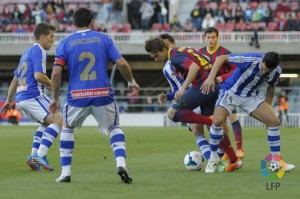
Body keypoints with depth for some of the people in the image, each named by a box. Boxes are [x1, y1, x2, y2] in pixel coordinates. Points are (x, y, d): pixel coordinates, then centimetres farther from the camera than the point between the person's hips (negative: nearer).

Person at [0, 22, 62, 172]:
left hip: (20, 97, 10)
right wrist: (52, 85, -4)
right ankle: (41, 155, -25)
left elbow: (15, 79, 27)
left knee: (46, 123, 23)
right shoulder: (38, 51, -7)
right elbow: (38, 75, -21)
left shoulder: (27, 52, 23)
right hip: (32, 95, -10)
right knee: (57, 119, -14)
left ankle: (34, 155, 10)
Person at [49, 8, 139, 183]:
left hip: (77, 96, 0)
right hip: (103, 95, 0)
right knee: (114, 128, 21)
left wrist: (55, 99, 6)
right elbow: (122, 64, -1)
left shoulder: (65, 43, 5)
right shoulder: (104, 39, 5)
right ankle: (121, 164, -3)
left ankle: (66, 172, 18)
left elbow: (56, 73, -4)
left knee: (67, 128, 24)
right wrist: (132, 82, 17)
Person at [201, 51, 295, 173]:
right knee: (218, 121, -28)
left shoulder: (276, 71, -14)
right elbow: (221, 58, -23)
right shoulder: (250, 60, -30)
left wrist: (267, 108, 12)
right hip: (230, 92, -4)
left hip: (251, 97, 4)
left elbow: (271, 86, 9)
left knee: (275, 122, -10)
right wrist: (211, 77, -33)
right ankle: (213, 159, -6)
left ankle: (276, 162, 4)